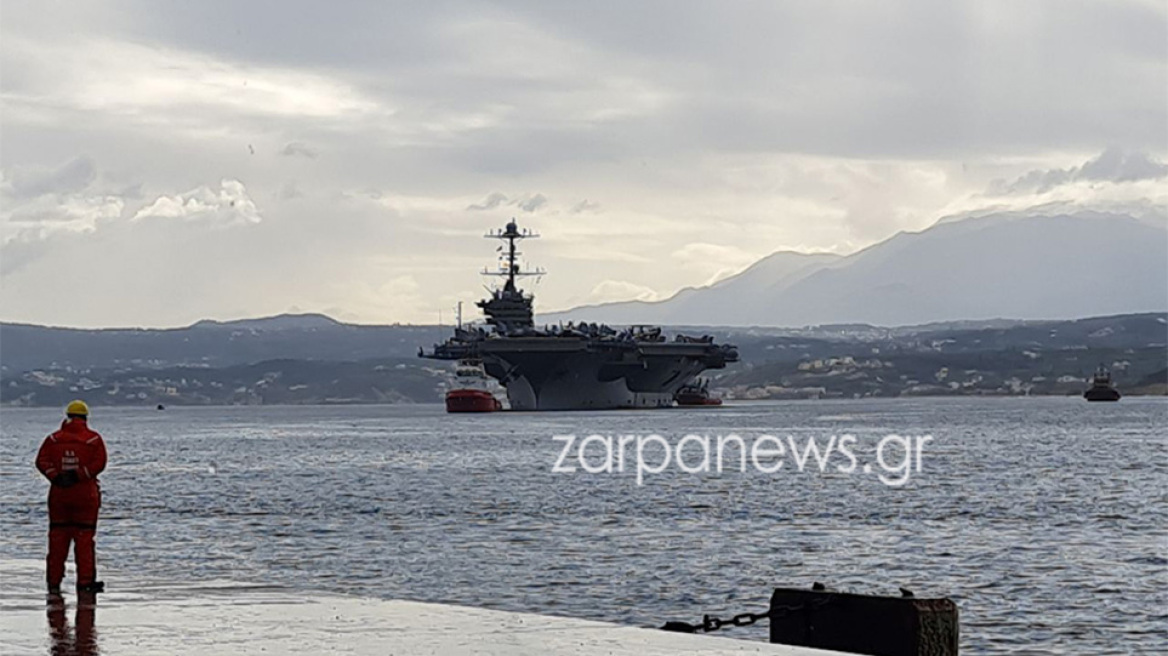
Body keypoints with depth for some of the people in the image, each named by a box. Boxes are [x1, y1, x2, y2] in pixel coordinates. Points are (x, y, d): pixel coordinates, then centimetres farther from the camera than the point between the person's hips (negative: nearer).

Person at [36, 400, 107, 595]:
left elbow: (41, 461, -6)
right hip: (86, 494, -2)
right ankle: (85, 581, -1)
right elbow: (99, 462, -12)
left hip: (58, 493, 2)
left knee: (57, 538, 8)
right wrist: (79, 475, -13)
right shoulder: (93, 439, -2)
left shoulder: (54, 439, 3)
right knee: (84, 539, 2)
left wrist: (56, 476, -12)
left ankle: (54, 582, 8)